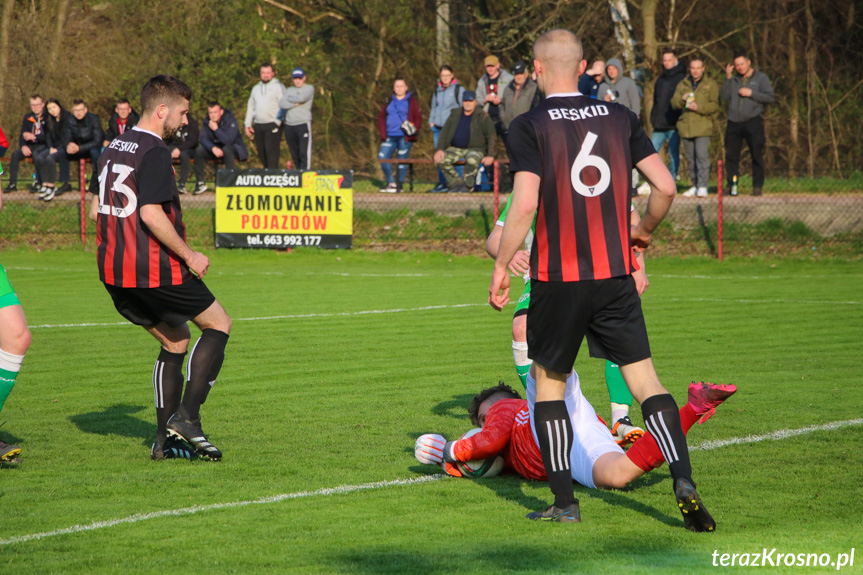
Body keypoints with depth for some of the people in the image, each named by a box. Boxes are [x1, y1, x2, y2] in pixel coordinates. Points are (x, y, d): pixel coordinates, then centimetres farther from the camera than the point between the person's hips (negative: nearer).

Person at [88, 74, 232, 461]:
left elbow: (95, 209, 19)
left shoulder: (112, 149, 13)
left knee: (175, 341, 20)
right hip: (155, 271, -9)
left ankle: (166, 439, 13)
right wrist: (188, 255, -15)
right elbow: (151, 213, -23)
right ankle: (187, 416, -5)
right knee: (218, 325, 7)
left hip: (113, 270, 9)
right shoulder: (154, 153, -15)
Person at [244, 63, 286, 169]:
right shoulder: (256, 88, 22)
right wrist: (248, 124, 13)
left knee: (271, 151, -13)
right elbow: (251, 107, 23)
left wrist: (278, 122, -13)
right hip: (258, 125, 6)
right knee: (261, 152, 4)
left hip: (272, 125, -6)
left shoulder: (278, 86, 3)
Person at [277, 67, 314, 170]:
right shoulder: (289, 90, 19)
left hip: (303, 123, -5)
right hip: (289, 125, 5)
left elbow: (301, 98, -14)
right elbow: (281, 104, 3)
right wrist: (296, 104, -8)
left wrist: (289, 99, 3)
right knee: (294, 154, 7)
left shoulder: (309, 88, 5)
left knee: (304, 153, -13)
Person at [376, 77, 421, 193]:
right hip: (390, 137, 4)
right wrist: (383, 134, 5)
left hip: (404, 137, -4)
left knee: (402, 159, -5)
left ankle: (400, 185, 6)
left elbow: (418, 118, 4)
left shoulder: (412, 101, 5)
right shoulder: (389, 101, 16)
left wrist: (414, 128, -12)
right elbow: (381, 117, 17)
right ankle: (391, 183, 4)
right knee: (382, 157, -6)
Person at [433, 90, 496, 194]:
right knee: (441, 160, -25)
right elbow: (444, 134, 11)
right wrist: (439, 150, -6)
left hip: (475, 149, -4)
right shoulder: (454, 115, 12)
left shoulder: (482, 117, 0)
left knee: (472, 159, -39)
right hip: (455, 148, 4)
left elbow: (492, 137, -4)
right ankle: (456, 184, -9)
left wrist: (490, 156, -16)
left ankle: (468, 185, -15)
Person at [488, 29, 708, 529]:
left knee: (549, 381, 12)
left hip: (558, 277, -2)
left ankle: (564, 501, 10)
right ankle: (683, 480, -13)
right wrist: (644, 231, 22)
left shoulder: (530, 127, -5)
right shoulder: (620, 118, 6)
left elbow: (525, 205, -15)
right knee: (645, 378, 4)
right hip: (616, 273, 3)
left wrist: (501, 268, -5)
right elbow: (665, 187, 3)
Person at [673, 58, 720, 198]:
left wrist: (699, 107, -19)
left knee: (702, 155, -15)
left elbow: (715, 105, -5)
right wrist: (682, 99, -13)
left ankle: (703, 186, -13)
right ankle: (695, 185, 17)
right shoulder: (683, 85, 15)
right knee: (690, 158, 8)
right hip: (686, 127, 4)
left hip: (703, 127, -4)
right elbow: (673, 103, 9)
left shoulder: (710, 84, 3)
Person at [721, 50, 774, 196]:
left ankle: (757, 186, 0)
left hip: (753, 122, -4)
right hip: (734, 122, 4)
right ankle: (732, 186, 7)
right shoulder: (734, 80, 18)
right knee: (731, 155, 1)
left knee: (757, 155, -5)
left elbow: (769, 97, -3)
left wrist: (751, 93, -11)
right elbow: (724, 97, 7)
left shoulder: (761, 78, 6)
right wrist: (728, 78, 1)